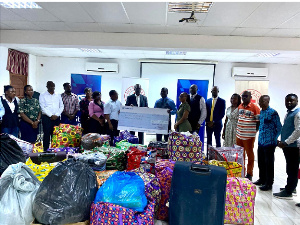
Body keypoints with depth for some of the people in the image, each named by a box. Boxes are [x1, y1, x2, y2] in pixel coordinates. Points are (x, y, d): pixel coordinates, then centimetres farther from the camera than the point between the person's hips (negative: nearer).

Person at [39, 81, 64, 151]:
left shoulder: (58, 96, 14)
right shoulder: (43, 95, 3)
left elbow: (61, 106, 9)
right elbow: (43, 107, -6)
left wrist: (57, 115, -5)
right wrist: (51, 115, -13)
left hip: (56, 118, 3)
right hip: (46, 117, -3)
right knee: (47, 134, -3)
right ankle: (46, 150, 4)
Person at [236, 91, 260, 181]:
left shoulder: (255, 108, -11)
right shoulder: (240, 106, 10)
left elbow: (259, 121, -9)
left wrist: (254, 131, -7)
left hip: (249, 136, -6)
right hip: (239, 134, 6)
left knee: (249, 154, 6)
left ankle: (249, 174, 18)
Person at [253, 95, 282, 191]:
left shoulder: (273, 113, -14)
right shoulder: (261, 112, 10)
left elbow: (279, 127, -10)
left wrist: (273, 138, -8)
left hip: (269, 143, -8)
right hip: (261, 142, 8)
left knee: (269, 164, 3)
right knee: (261, 162, 16)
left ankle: (269, 184, 15)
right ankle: (262, 179, 32)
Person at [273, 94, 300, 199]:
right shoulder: (289, 113, 16)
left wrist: (286, 142, -19)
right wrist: (282, 141, 11)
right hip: (287, 146, 9)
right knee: (290, 168, 18)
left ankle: (288, 192, 7)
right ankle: (291, 187, 30)